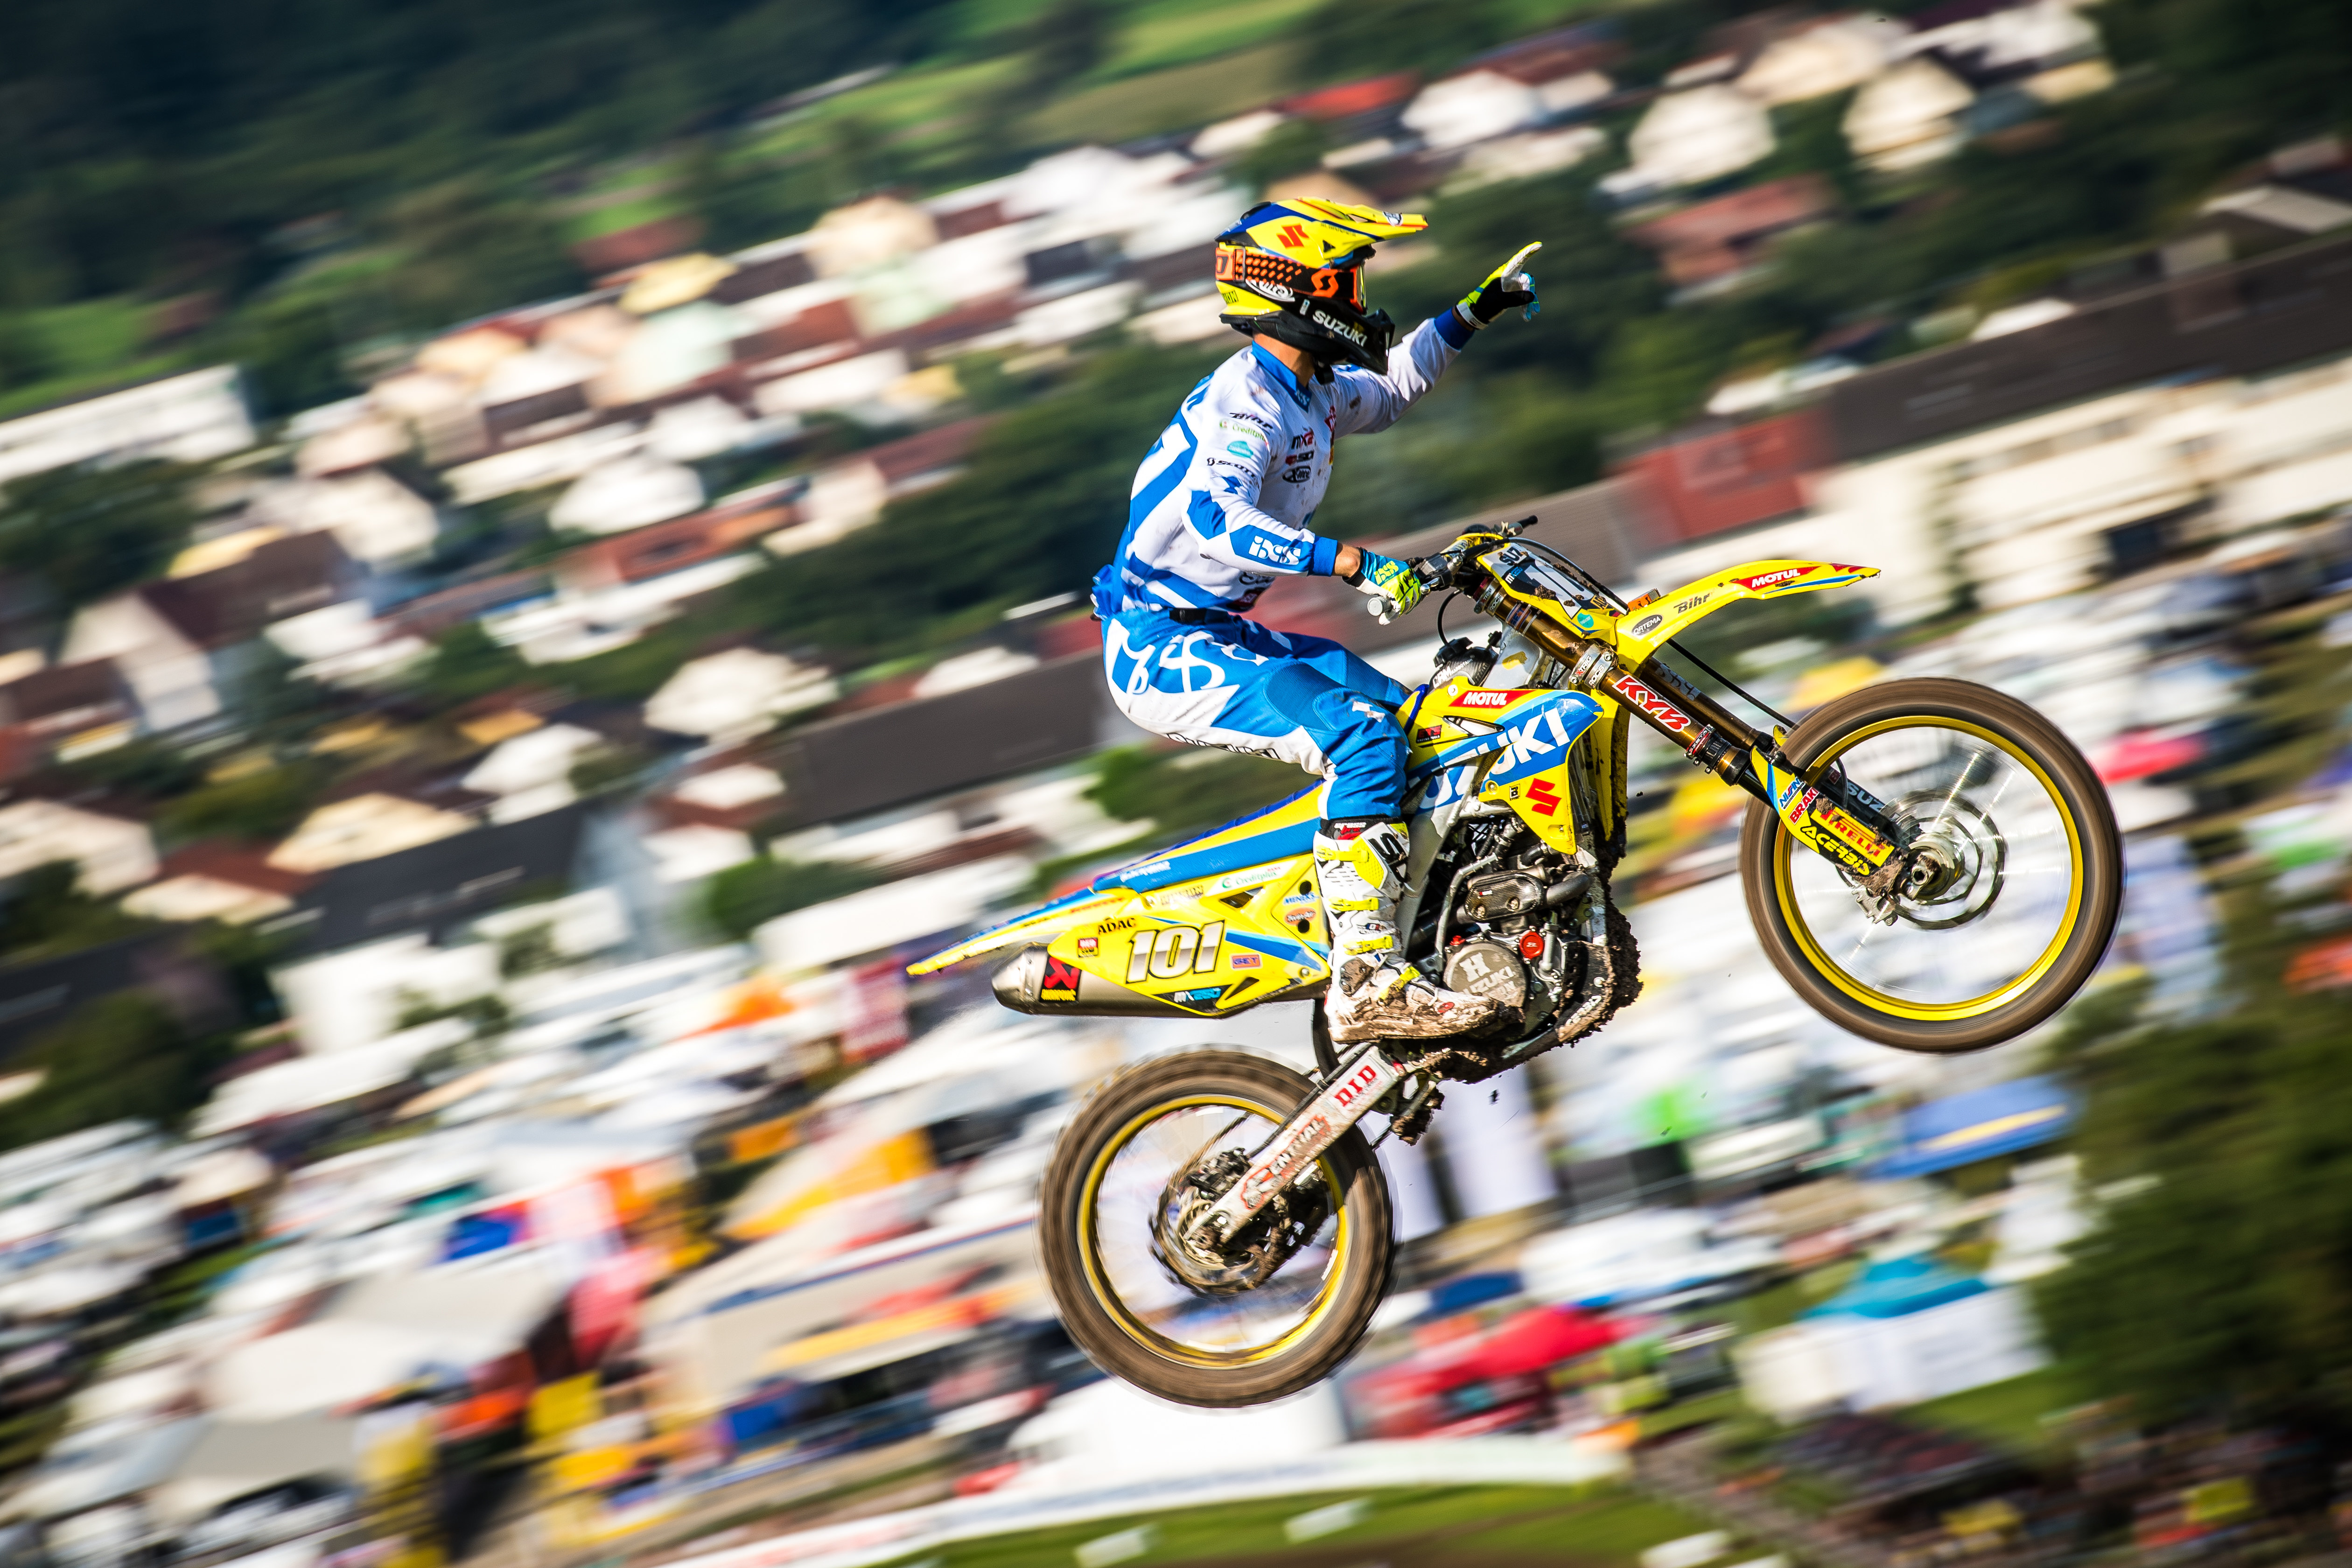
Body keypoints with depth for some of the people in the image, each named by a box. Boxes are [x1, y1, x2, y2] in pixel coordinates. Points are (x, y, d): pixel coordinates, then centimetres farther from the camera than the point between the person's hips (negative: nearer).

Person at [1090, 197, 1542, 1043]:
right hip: (1163, 647, -11)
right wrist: (1348, 561, -47)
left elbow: (1386, 388, 35)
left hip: (1219, 631, 11)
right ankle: (1366, 983, -31)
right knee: (1362, 738, -26)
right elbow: (1212, 518, -39)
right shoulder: (1244, 400, -20)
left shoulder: (1308, 389, 11)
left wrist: (1472, 315, 29)